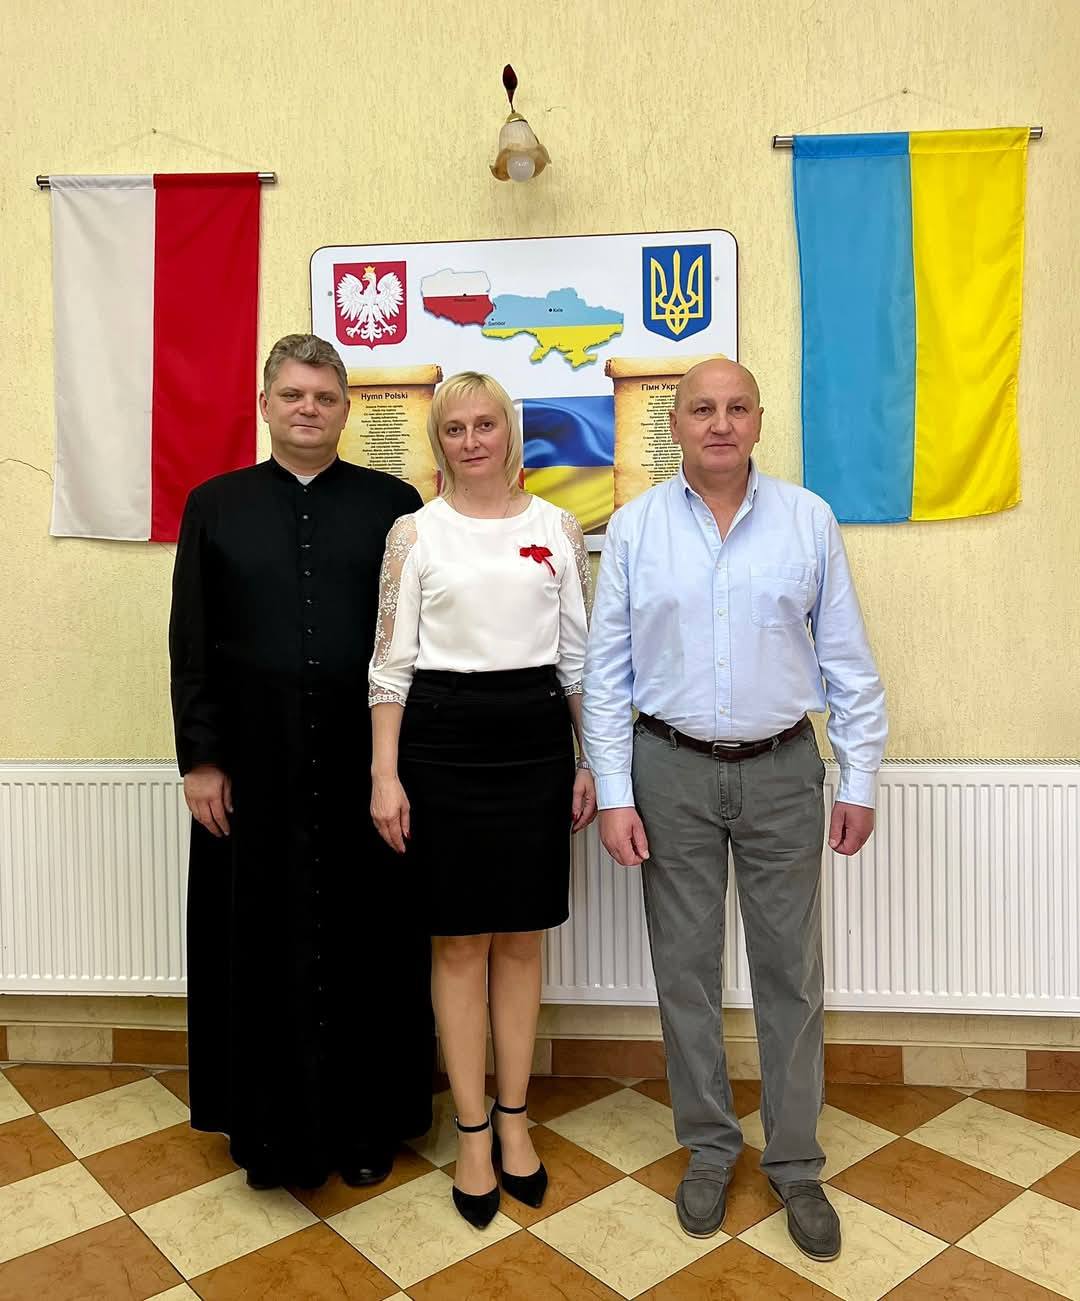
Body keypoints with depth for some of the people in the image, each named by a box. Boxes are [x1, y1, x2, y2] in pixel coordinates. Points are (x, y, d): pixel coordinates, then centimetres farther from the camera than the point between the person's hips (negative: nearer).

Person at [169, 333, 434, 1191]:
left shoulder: (393, 504, 3)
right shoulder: (215, 505, 6)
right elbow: (191, 645, 4)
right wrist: (200, 758, -2)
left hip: (364, 759, 0)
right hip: (254, 761, 1)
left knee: (367, 942, 9)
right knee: (262, 943, 10)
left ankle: (367, 1122, 28)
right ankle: (271, 1126, 29)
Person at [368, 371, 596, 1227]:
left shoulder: (559, 529, 6)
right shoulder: (414, 532, 1)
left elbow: (580, 654, 8)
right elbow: (391, 661, 0)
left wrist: (593, 761, 5)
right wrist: (385, 774, -6)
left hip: (535, 737, 2)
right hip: (443, 738, -1)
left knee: (523, 936, 11)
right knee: (460, 941, 6)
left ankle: (514, 1119, 28)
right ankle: (473, 1133, 22)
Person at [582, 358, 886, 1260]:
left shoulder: (809, 520, 0)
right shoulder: (634, 528, -1)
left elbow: (848, 661, 3)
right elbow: (606, 671, -1)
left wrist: (860, 779, 1)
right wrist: (614, 794, -5)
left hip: (782, 770, 0)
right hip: (671, 770, 0)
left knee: (791, 968, 9)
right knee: (686, 965, 11)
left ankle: (796, 1164, 28)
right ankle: (709, 1148, 31)